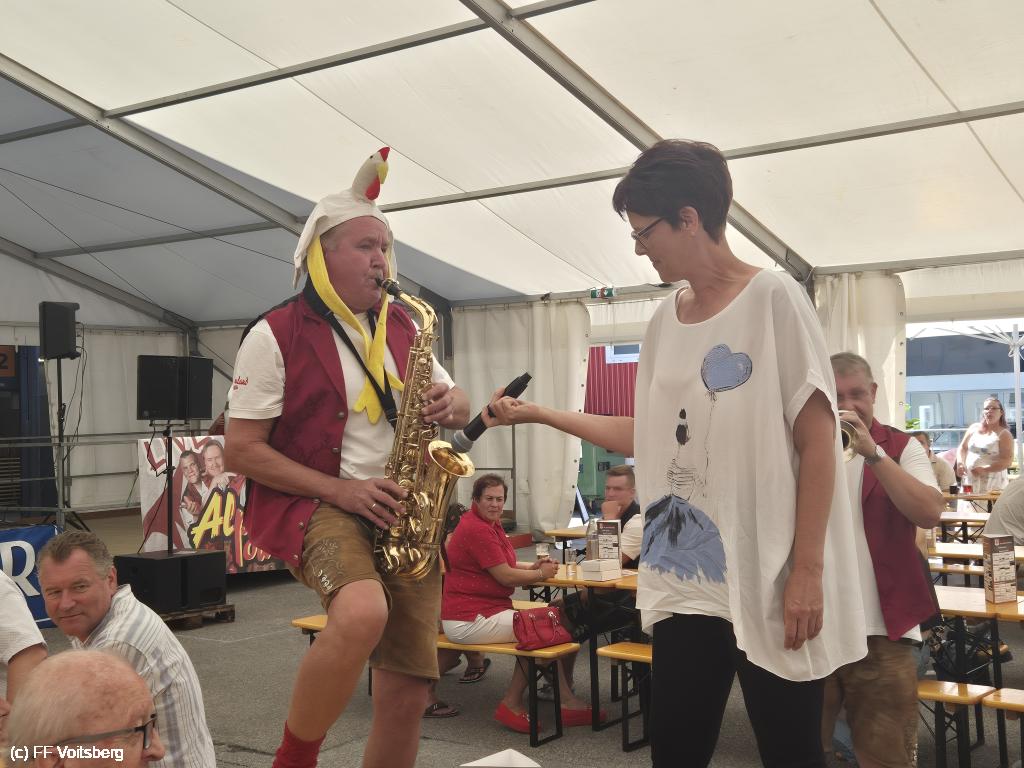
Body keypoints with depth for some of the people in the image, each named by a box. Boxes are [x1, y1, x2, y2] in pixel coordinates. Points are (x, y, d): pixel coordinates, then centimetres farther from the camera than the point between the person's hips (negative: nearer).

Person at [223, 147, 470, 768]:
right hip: (313, 504, -5)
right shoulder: (277, 334, -5)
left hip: (401, 514, 6)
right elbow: (242, 449, -8)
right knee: (363, 614, -36)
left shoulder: (403, 328, 12)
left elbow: (458, 407, 20)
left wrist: (450, 403, -6)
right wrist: (338, 489, -18)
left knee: (407, 694, 1)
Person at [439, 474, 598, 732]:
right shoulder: (477, 528, -18)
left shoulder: (490, 524, 14)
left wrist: (533, 566, 6)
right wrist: (541, 574, -3)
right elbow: (505, 577, -18)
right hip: (467, 620, -10)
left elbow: (501, 566, 24)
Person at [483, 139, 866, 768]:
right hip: (685, 578, 6)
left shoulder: (773, 298, -8)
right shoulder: (665, 319, 11)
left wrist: (807, 572, -15)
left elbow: (816, 441, -10)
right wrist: (540, 414, 17)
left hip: (770, 578, -6)